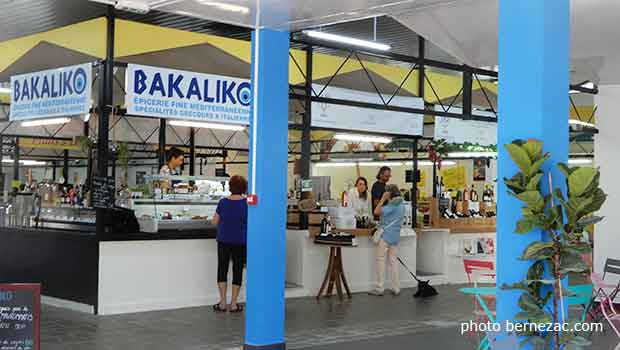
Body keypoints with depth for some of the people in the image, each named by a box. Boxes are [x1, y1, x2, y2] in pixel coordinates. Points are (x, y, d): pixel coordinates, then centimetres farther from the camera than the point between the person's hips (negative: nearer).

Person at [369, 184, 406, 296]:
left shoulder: (392, 206, -16)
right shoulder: (401, 205, 11)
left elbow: (376, 212, -20)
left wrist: (382, 199, -13)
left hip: (385, 236, -8)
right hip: (395, 236, 8)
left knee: (381, 260, -1)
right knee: (393, 261, 10)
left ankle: (379, 289, 0)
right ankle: (396, 288, 9)